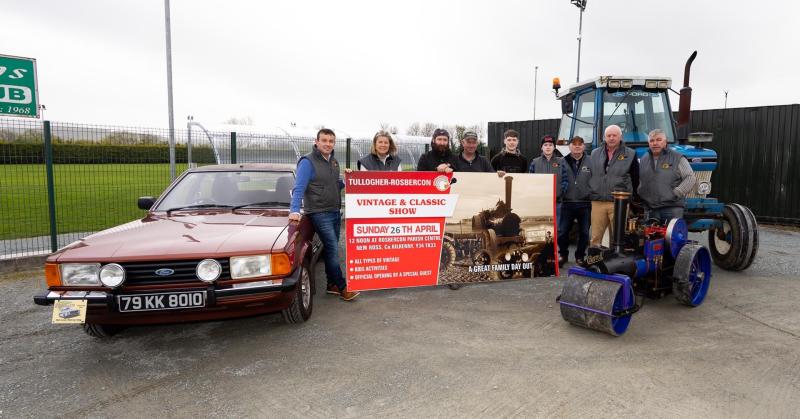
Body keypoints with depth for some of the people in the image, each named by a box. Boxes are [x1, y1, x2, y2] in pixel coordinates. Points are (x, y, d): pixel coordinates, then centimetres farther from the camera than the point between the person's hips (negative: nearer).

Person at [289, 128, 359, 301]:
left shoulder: (333, 161, 11)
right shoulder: (308, 162, -12)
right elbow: (298, 188, -18)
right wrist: (294, 210, -30)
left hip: (335, 212, 8)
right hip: (319, 214, -8)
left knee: (331, 249, 14)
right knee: (332, 249, -9)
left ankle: (332, 284, 25)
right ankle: (342, 288, -3)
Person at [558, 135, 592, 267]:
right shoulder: (563, 162, 4)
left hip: (585, 204, 0)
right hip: (567, 203, 0)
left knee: (584, 232, 7)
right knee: (562, 231, 3)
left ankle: (580, 256, 23)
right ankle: (563, 255, 21)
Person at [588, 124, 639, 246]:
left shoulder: (630, 154, 6)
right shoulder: (595, 154, 13)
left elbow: (636, 179, 7)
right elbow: (588, 175, 17)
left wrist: (632, 197, 4)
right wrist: (590, 193, 12)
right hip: (597, 203, 2)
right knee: (595, 237, 3)